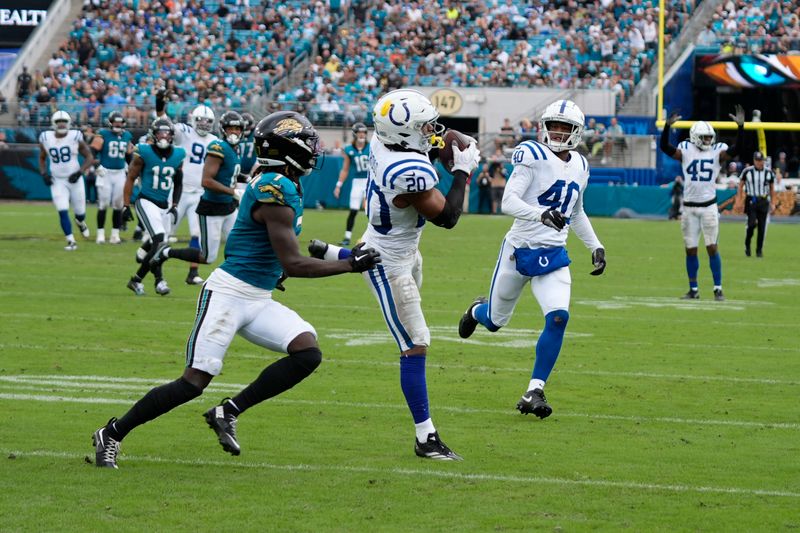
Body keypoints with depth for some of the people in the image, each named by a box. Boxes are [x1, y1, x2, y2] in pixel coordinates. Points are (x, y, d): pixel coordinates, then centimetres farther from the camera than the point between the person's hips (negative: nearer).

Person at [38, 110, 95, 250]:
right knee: (63, 212, -12)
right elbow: (42, 158, 13)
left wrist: (79, 172, -15)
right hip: (57, 181, 0)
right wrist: (44, 174, -2)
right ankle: (71, 241, -3)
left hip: (74, 179, 0)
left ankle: (80, 222, 47)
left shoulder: (76, 137, -11)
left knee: (80, 212, 10)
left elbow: (89, 157, -3)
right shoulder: (46, 139, -4)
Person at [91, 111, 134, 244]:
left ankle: (115, 234, 12)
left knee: (118, 205, 5)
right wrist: (96, 166, -22)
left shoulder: (127, 136, 9)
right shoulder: (103, 134, -6)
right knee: (103, 204, -3)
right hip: (105, 173, -4)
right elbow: (93, 152, -12)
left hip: (120, 173, 4)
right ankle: (100, 234, 5)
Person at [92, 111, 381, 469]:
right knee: (195, 382, -8)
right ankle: (112, 434, 6)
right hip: (228, 294, -9)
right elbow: (293, 265, -19)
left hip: (258, 301, 9)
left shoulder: (275, 183, 9)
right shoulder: (277, 191, -20)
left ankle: (228, 413, -1)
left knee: (307, 353, -9)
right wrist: (350, 265, -12)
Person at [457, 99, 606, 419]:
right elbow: (508, 202, -20)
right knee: (494, 322, 11)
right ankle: (478, 310, 52)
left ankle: (534, 393, -10)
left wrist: (595, 247, 17)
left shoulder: (580, 167, 9)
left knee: (558, 317, -19)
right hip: (519, 249, -4)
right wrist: (542, 215, -36)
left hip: (553, 257, 4)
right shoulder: (533, 156, -11)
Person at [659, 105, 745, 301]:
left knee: (712, 248, -5)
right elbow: (665, 147, -9)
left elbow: (736, 150, -15)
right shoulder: (686, 150, 2)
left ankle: (718, 289, 1)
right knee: (691, 249, 6)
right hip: (689, 207, 1)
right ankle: (693, 289, 15)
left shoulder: (717, 151, 0)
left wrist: (740, 127, -24)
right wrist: (667, 126, -23)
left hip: (709, 206, -1)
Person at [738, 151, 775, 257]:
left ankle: (759, 250, 12)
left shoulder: (769, 173, 3)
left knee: (762, 227, 1)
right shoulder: (747, 171, -4)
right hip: (751, 200, -2)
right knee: (752, 223, -15)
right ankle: (747, 245, 8)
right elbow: (740, 186, 5)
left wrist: (773, 203, 9)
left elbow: (772, 189, 12)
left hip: (763, 201, 2)